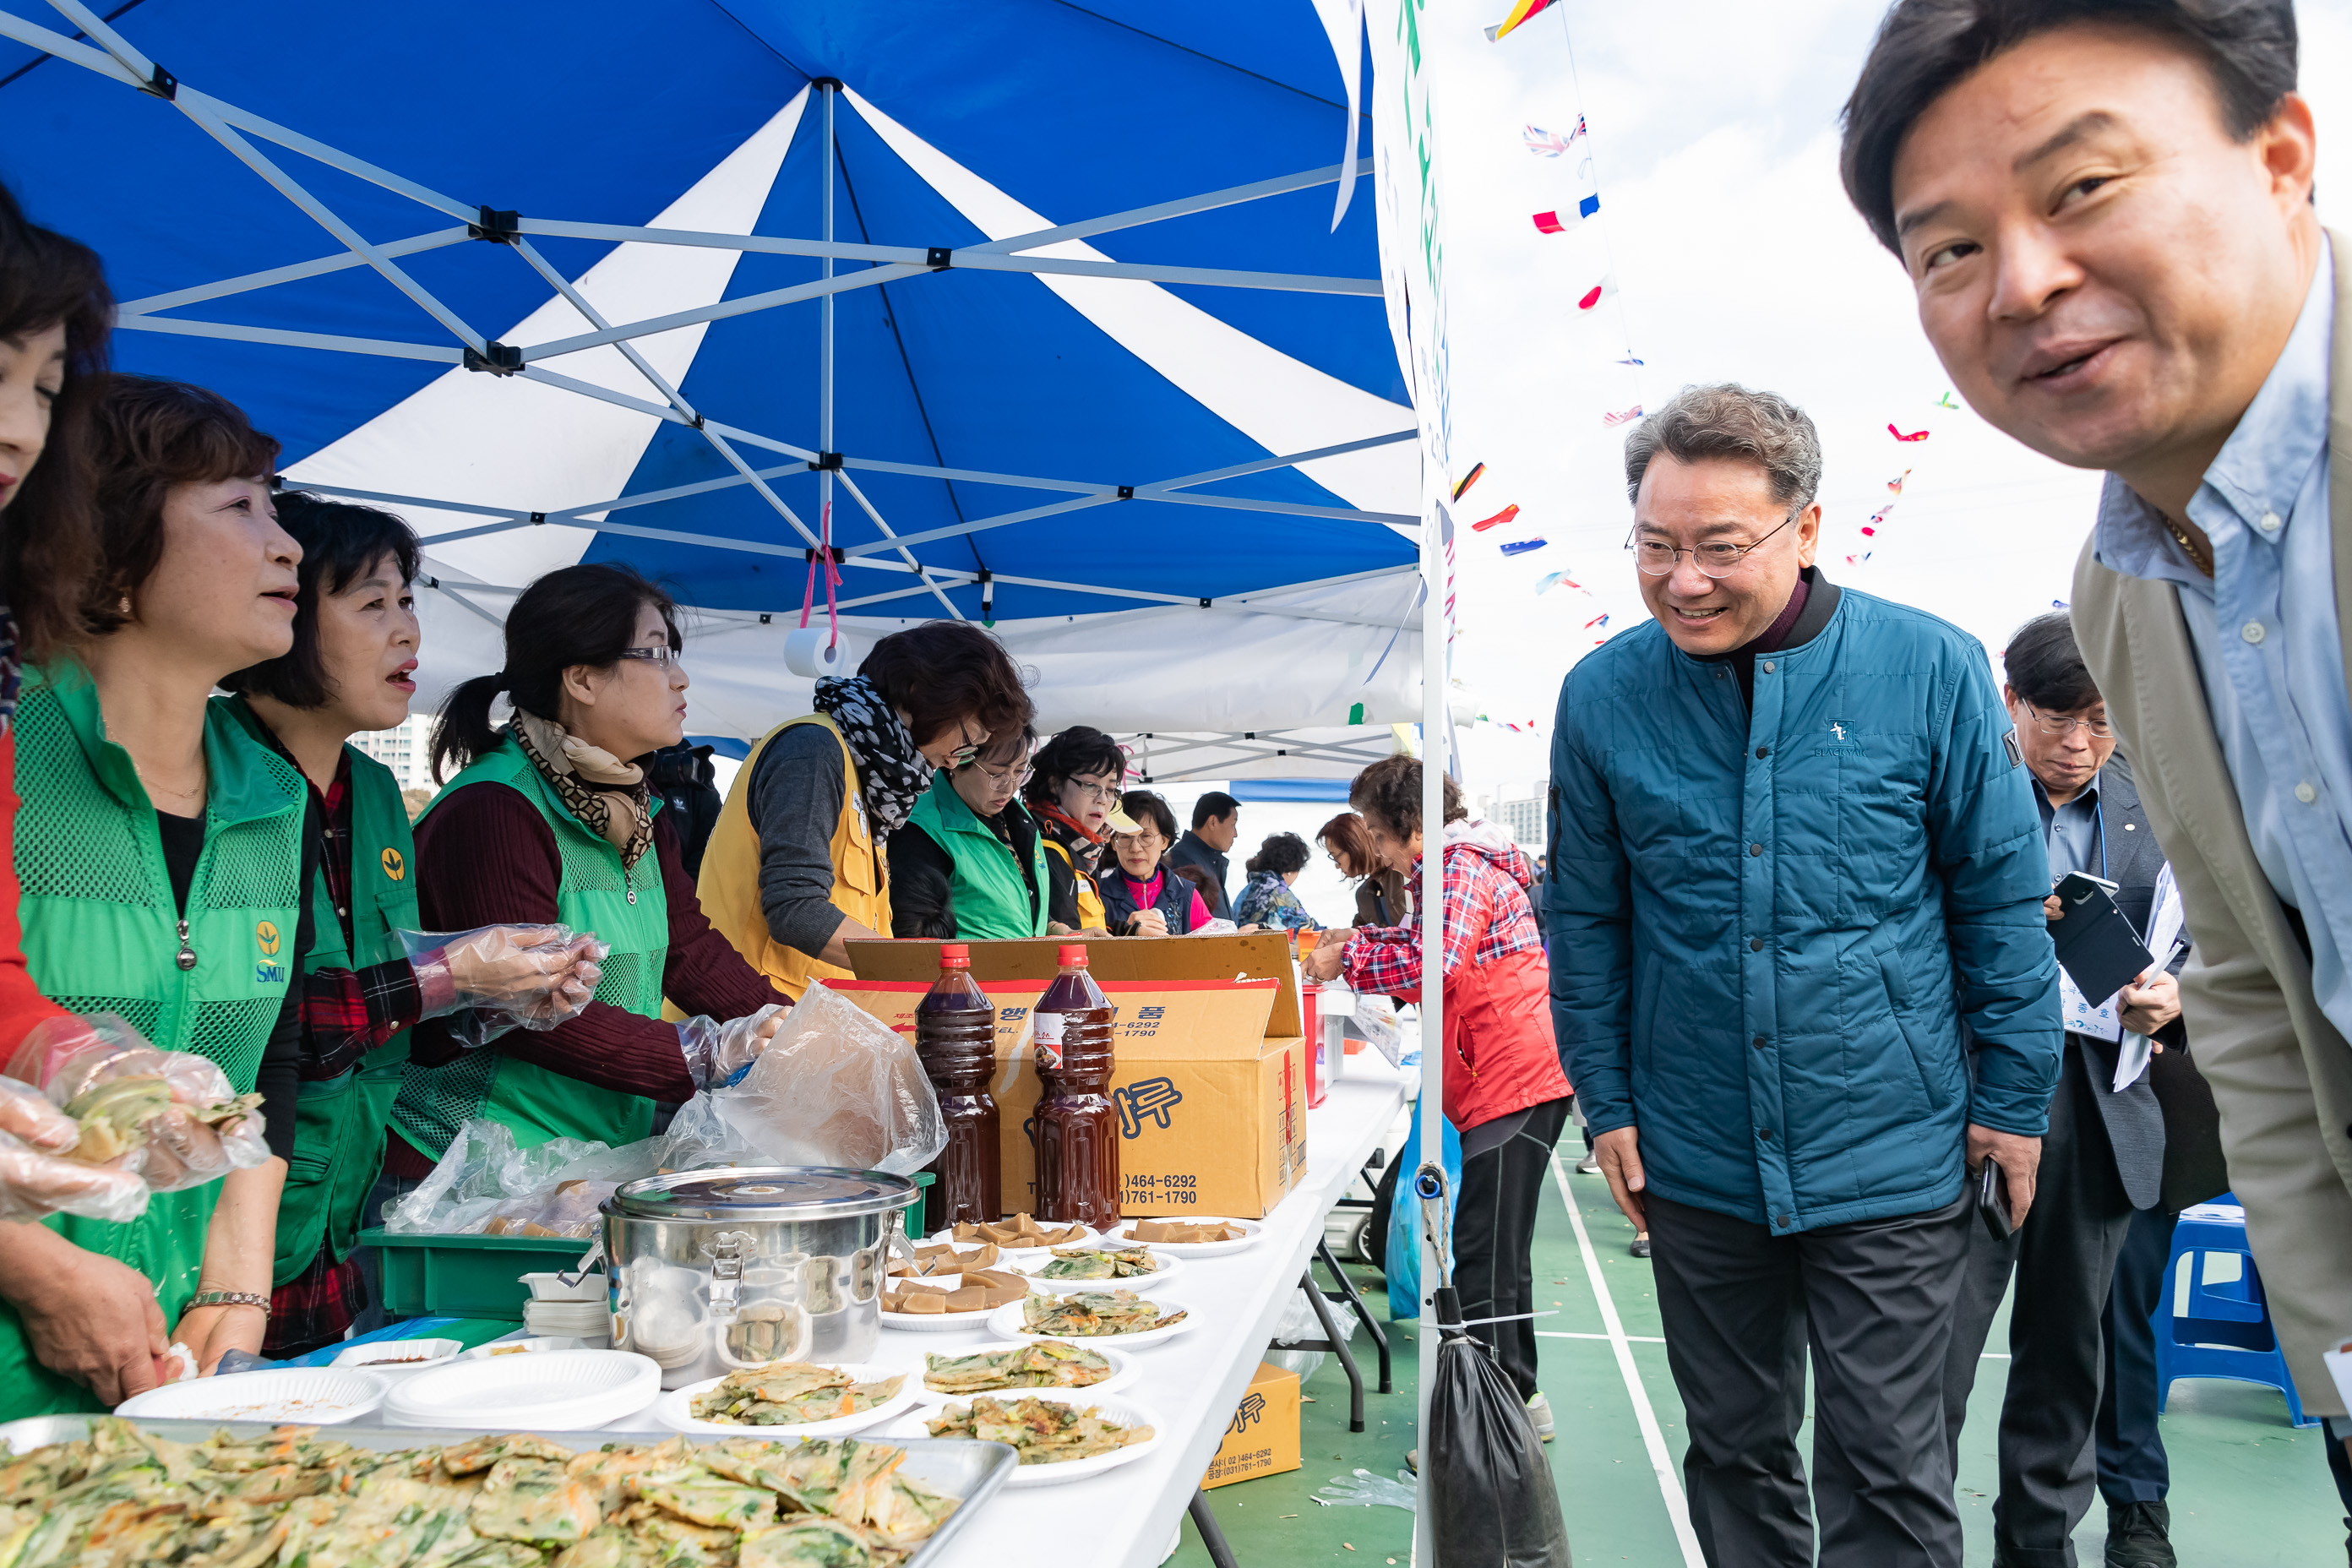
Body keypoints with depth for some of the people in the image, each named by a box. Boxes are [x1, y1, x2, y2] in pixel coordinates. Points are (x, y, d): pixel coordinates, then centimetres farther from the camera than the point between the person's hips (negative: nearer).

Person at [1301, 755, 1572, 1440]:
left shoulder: (1462, 866, -12)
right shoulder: (1460, 864, 21)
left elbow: (1435, 964, -25)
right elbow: (1429, 942, 33)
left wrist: (1344, 964, -14)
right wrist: (1358, 941, 19)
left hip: (1512, 1081, -11)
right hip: (1511, 1078, 11)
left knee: (1485, 1262, -10)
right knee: (1497, 1254, 17)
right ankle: (1516, 1401, 26)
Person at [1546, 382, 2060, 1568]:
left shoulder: (1931, 669, -9)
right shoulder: (1602, 696, -4)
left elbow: (2001, 898, -1)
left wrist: (2014, 1099, 0)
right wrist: (1607, 1102, 4)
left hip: (1889, 1155, -2)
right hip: (1697, 1159, 2)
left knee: (1888, 1469, 6)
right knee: (1735, 1448, 17)